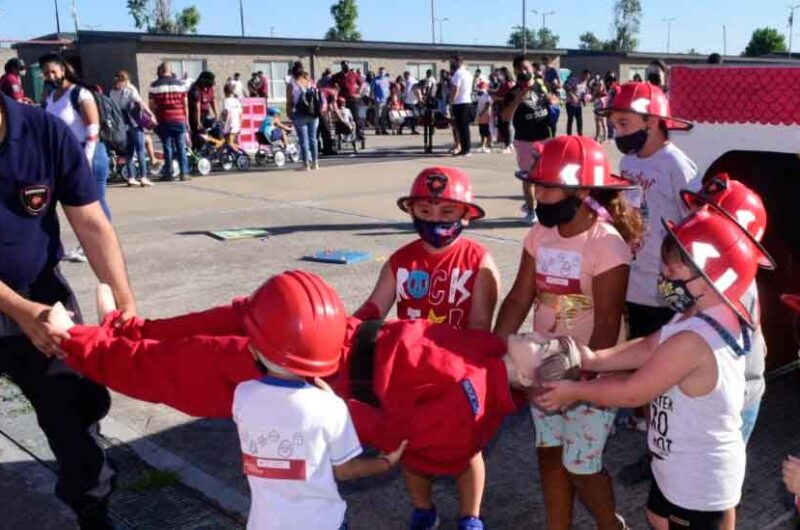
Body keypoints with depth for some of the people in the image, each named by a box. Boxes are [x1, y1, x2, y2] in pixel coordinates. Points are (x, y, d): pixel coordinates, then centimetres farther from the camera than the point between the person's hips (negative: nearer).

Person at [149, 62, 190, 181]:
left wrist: (155, 116, 12)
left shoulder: (155, 85, 1)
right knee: (181, 147, 4)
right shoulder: (179, 83, 6)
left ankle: (168, 173, 4)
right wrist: (186, 119, 12)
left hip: (164, 120, -1)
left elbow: (152, 105, -1)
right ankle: (184, 172, 2)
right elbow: (185, 104, 6)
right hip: (179, 119, 1)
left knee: (167, 147, 4)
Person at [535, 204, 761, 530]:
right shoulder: (716, 318, -3)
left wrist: (574, 391, -13)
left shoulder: (692, 340, -35)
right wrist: (594, 360, -6)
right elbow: (648, 349, 3)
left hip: (698, 477, -9)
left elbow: (632, 392, -26)